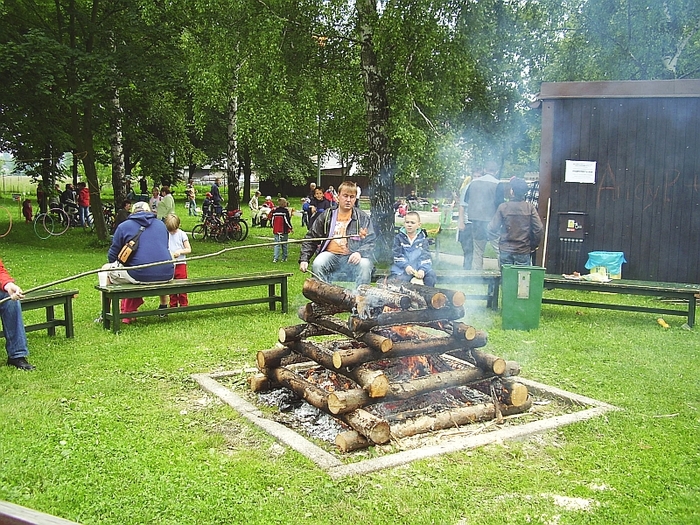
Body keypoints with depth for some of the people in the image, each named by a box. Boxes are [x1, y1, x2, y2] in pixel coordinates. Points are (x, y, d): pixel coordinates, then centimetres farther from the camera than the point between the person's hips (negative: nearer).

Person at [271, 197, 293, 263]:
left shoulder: (274, 211, 3)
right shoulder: (285, 210, -10)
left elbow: (271, 220, 7)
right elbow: (287, 221, -13)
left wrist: (273, 227, 22)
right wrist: (290, 228, -1)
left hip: (276, 230, 3)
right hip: (284, 231, -3)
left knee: (276, 244, 5)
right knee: (284, 244, 9)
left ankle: (275, 258, -7)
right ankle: (284, 258, 14)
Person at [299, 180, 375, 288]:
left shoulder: (363, 218, 9)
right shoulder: (327, 216, 11)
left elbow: (370, 242, 4)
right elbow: (311, 238, 14)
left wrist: (360, 253, -18)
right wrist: (304, 259, 2)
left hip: (353, 257, -1)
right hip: (331, 254, 1)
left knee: (365, 265, -32)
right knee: (317, 264, -30)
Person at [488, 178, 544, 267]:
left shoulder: (503, 207, -8)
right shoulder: (530, 208, -6)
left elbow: (493, 228, -5)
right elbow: (539, 229, -8)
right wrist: (533, 246, 7)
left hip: (505, 250, 0)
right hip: (523, 250, 0)